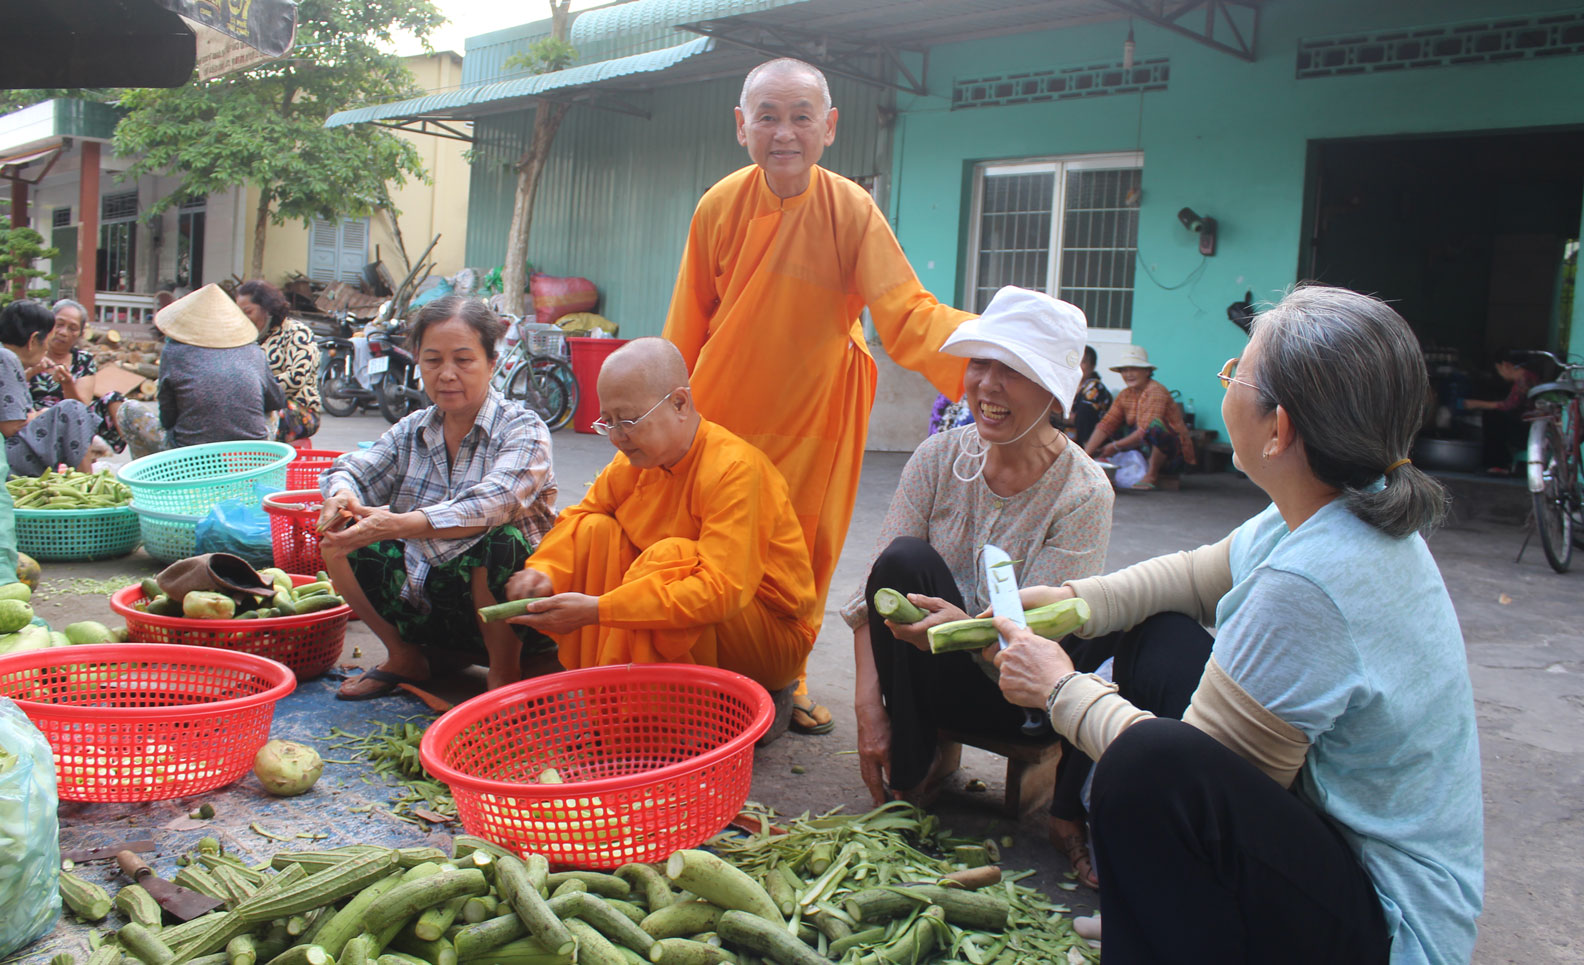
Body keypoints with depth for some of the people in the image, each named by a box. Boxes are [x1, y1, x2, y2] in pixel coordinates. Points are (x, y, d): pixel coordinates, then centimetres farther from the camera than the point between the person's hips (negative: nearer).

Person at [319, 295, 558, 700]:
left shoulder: (522, 429, -11)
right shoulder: (413, 430, 8)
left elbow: (493, 502, -29)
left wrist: (402, 524, -43)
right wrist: (342, 494, -27)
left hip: (498, 606, -5)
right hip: (424, 601, 6)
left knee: (500, 541, -36)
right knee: (338, 534, -9)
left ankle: (505, 672, -11)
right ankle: (404, 657, 10)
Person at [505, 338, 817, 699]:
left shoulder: (734, 469, -27)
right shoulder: (635, 459, -5)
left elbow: (722, 590, -35)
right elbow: (578, 517, 7)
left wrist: (597, 610, -38)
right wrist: (544, 570, -17)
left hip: (775, 634, -7)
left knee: (668, 558, -32)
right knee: (596, 531, -7)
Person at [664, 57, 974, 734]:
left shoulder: (853, 211, -18)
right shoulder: (720, 206, -12)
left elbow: (907, 315, -27)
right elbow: (687, 324, -2)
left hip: (815, 408, -1)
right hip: (724, 406, 1)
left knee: (804, 553, 8)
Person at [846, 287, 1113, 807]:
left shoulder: (1084, 495, -15)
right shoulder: (939, 457, -7)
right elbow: (879, 587, -11)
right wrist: (869, 708, -22)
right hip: (931, 671, 3)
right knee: (904, 560, -27)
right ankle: (914, 765, -14)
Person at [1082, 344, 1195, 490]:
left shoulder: (1156, 391, -15)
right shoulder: (1125, 395, 7)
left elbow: (1146, 431, -23)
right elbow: (1105, 425, -1)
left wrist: (1116, 446, -19)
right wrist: (1085, 455, -11)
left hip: (1173, 456, -8)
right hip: (1147, 451, 8)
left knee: (1156, 424, -35)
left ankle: (1152, 475, -17)